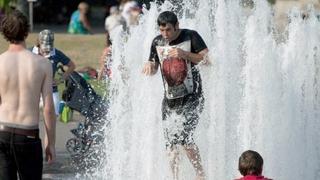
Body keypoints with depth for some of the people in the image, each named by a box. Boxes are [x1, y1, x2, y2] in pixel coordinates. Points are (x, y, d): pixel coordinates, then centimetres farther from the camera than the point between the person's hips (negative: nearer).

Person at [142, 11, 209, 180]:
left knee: (183, 135, -19)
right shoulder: (157, 42, 6)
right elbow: (154, 68, 17)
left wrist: (185, 54, -22)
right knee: (171, 142, 4)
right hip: (170, 98, 5)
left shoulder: (190, 37, -7)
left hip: (191, 96, -5)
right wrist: (149, 66, -8)